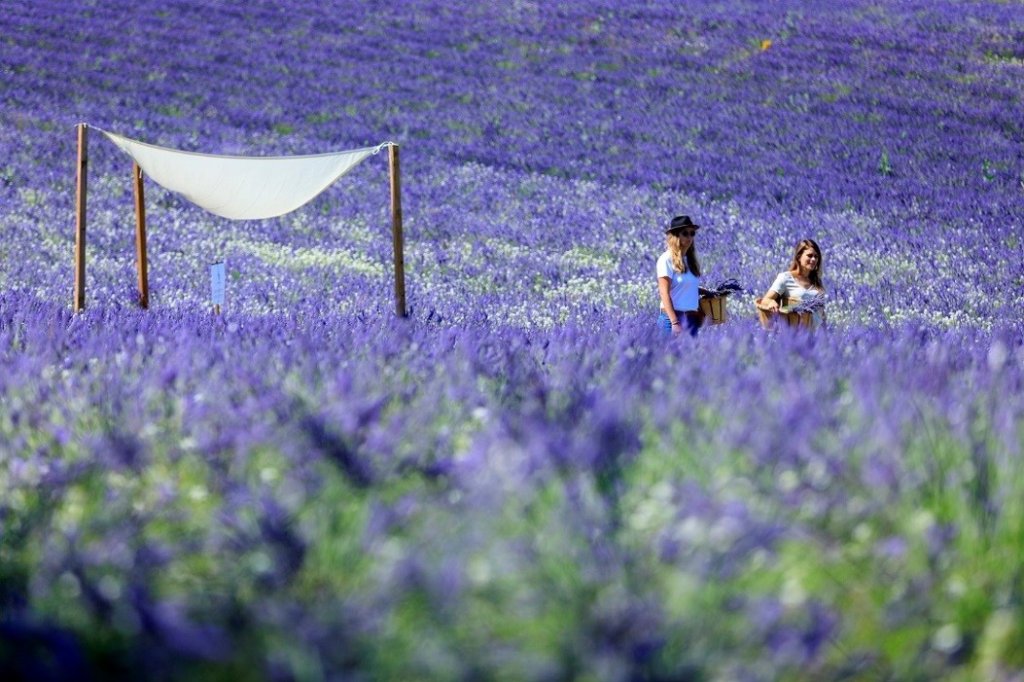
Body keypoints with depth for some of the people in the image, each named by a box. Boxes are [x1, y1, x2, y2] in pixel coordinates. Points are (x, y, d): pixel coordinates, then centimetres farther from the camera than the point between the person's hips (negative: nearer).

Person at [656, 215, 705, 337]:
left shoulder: (690, 260, 14)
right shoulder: (667, 259, -5)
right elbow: (664, 293, -11)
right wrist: (675, 322, -18)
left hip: (692, 319, 6)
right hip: (673, 318, -6)